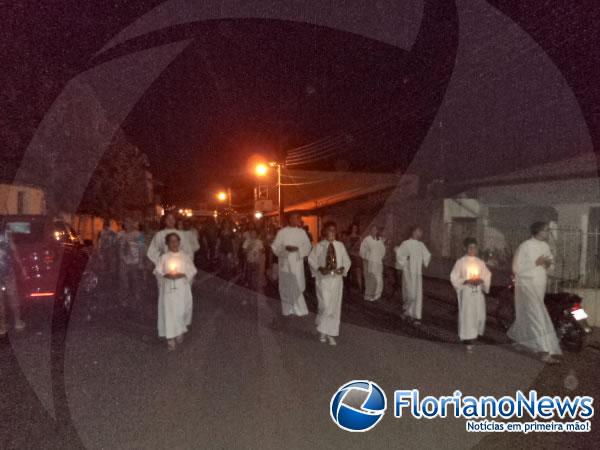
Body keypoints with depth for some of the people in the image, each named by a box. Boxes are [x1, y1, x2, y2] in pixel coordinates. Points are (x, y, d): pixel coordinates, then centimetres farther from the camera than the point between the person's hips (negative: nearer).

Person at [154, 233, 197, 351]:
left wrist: (182, 274, -17)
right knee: (169, 311, -4)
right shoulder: (163, 257, 3)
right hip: (168, 288, -1)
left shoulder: (186, 256, 4)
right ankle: (170, 338, 4)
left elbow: (192, 270, 0)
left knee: (182, 310, 6)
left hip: (182, 287, 1)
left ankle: (180, 333, 29)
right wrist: (167, 275, -19)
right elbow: (157, 271, -1)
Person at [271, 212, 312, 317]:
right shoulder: (281, 232, -1)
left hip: (297, 262, 1)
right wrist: (285, 248, -21)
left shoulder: (302, 232, 4)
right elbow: (275, 247, -3)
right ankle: (288, 309, 18)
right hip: (285, 263, -1)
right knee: (286, 286, 5)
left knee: (297, 286, -3)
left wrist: (297, 249, -16)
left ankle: (298, 309, 9)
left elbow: (308, 246, 2)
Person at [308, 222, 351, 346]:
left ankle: (330, 333, 19)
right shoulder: (319, 246, -3)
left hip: (337, 280, 3)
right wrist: (320, 268, -13)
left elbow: (346, 260, 9)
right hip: (323, 279, -3)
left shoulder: (340, 245, 3)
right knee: (325, 306, -9)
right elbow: (311, 259, 2)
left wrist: (343, 268, -10)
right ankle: (322, 329, 17)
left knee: (335, 307, 6)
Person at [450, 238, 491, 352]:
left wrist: (481, 280, -9)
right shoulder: (461, 262, -4)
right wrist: (467, 281, -16)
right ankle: (468, 341, 5)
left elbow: (487, 276, 11)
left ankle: (474, 334, 29)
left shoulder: (480, 262, 7)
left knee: (480, 314, 3)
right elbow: (454, 278, -5)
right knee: (467, 314, -3)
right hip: (466, 292, -4)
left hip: (478, 292, 4)